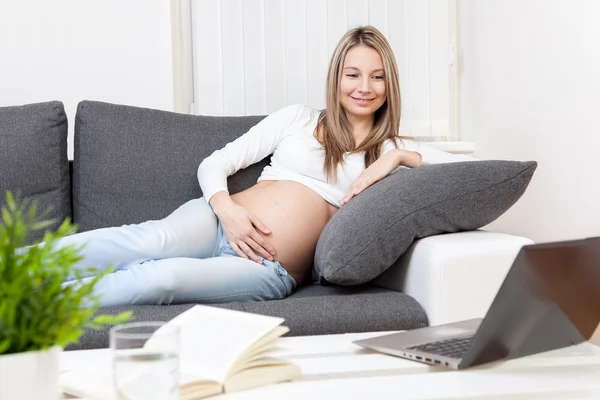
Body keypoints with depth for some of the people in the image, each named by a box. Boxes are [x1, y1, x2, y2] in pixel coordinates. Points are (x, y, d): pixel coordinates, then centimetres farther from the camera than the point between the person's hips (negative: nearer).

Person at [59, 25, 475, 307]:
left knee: (164, 277, -34)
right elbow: (213, 164, 14)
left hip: (268, 269, -1)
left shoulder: (391, 150, 17)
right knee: (154, 241, -37)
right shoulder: (298, 118, 17)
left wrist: (398, 157, -7)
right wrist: (226, 209, -8)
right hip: (218, 224, 1)